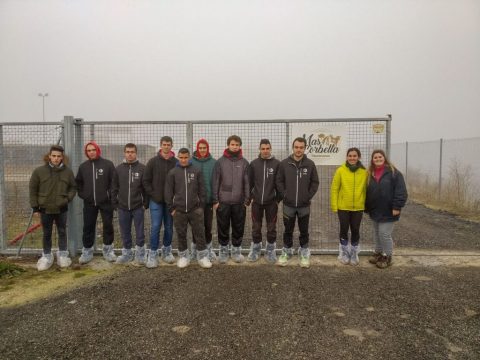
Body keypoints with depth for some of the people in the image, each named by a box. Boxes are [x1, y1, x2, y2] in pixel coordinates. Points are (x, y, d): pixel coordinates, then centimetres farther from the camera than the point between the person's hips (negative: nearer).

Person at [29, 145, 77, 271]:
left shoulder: (67, 171, -3)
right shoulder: (39, 171, -6)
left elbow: (73, 187, 9)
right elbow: (33, 189, -1)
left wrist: (68, 198, -6)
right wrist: (35, 206, -2)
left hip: (61, 209, 1)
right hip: (45, 209, -1)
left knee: (62, 232, 11)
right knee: (47, 234, 11)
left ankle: (62, 255, 25)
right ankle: (47, 256, 25)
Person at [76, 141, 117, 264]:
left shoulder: (108, 164, -4)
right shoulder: (83, 166, 7)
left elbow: (114, 181, -3)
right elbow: (78, 182, 16)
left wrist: (110, 194, -8)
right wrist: (82, 194, 6)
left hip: (106, 202, -2)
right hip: (89, 203, 3)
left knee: (108, 226, 5)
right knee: (88, 227, 6)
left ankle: (108, 250, 19)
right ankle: (87, 251, 18)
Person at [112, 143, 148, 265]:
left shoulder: (142, 168, -3)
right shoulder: (118, 169, 5)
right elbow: (114, 187, 8)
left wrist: (145, 203, -6)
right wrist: (115, 202, 4)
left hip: (138, 207, -3)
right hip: (123, 207, 3)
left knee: (140, 232, 5)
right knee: (125, 233, 12)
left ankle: (140, 255, 18)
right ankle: (127, 254, 26)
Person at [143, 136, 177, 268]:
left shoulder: (176, 162, 1)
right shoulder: (153, 161, 0)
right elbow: (146, 181, 1)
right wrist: (153, 195, -7)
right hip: (156, 201, -1)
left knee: (169, 227, 10)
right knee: (155, 227, -3)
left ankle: (167, 251, 25)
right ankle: (153, 254, 6)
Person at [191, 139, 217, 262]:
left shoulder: (214, 163, 0)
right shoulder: (191, 162, -2)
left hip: (208, 199, 0)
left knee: (208, 225, 6)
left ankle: (208, 247, 23)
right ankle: (195, 248, 23)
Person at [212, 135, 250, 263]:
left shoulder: (244, 163, 4)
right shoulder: (220, 162, 0)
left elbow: (247, 183, 4)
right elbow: (215, 182, -1)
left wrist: (247, 200, -2)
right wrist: (215, 200, -5)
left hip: (239, 202, 1)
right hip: (223, 201, -1)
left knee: (238, 228, 9)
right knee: (223, 228, 7)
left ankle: (236, 250, 24)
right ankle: (223, 250, 22)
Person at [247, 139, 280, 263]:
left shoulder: (277, 164, -3)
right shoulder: (253, 164, 2)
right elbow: (249, 183, 6)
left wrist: (278, 199, -2)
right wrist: (249, 198, 2)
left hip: (271, 202, -1)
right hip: (257, 202, 1)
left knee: (271, 228, 8)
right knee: (256, 228, 9)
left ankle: (270, 251, 21)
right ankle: (255, 249, 24)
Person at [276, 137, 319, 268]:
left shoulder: (310, 164, -3)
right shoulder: (284, 163, -3)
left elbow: (315, 182, 2)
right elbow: (279, 181, 2)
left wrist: (309, 196, -5)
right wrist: (284, 195, -5)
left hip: (304, 205, 0)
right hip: (288, 204, 0)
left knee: (304, 231, 11)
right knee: (288, 230, 12)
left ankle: (304, 253, 25)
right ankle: (286, 252, 26)